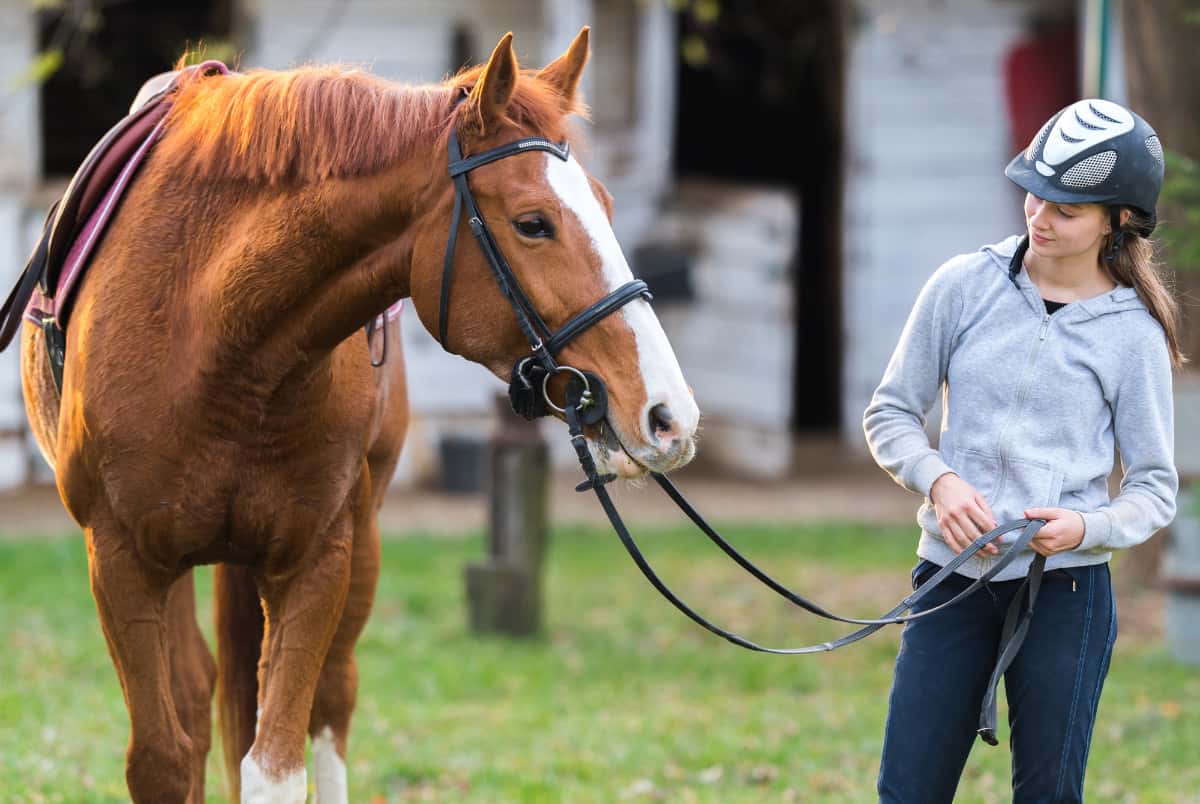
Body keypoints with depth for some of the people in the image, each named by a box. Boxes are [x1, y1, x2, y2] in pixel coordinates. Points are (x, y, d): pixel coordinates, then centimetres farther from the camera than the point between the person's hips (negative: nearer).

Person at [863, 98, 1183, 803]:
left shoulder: (1133, 333, -2)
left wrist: (1088, 527, -19)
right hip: (951, 578, 2)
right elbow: (891, 413, 7)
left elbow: (1157, 487, 1)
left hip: (1067, 590, -2)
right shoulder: (965, 286, 1)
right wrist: (939, 481, -13)